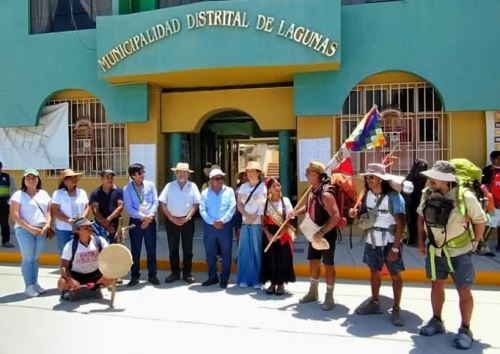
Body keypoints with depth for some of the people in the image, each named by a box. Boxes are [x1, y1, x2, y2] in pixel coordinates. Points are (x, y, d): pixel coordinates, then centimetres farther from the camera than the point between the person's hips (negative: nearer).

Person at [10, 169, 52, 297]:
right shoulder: (18, 195, -2)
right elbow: (15, 215, -8)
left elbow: (48, 211, 13)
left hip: (41, 231, 4)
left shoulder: (44, 194, 12)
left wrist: (47, 225, -5)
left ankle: (35, 283, 20)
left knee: (36, 258, 11)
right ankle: (29, 286, 6)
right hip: (24, 231, -4)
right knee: (28, 258, -1)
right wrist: (30, 228, -14)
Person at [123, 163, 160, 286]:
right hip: (135, 222, -1)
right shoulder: (127, 189, -2)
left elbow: (155, 202, -1)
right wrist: (143, 216, -16)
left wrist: (149, 216, -14)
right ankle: (135, 276, 17)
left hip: (150, 221, 1)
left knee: (151, 249, 6)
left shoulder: (150, 185, 3)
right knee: (135, 251, 6)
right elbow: (129, 208, -8)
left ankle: (152, 275, 17)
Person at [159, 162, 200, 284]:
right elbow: (163, 203, -1)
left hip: (187, 221, 0)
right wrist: (171, 218, -8)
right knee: (173, 249, 8)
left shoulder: (192, 186, 1)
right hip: (172, 221, 1)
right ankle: (174, 273, 20)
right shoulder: (169, 186, 2)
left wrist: (187, 218, -12)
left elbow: (196, 204, -3)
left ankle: (187, 273, 16)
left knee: (187, 249, 6)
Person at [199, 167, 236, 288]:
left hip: (225, 226, -1)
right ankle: (212, 277, 24)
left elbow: (232, 208, -6)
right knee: (210, 253, 10)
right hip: (209, 226, 2)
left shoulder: (229, 191, 1)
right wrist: (213, 222, -14)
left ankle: (224, 279, 15)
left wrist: (222, 221, -16)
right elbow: (202, 210, -2)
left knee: (226, 253, 3)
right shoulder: (205, 193, 4)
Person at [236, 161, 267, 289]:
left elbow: (263, 205, -8)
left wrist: (253, 217, -11)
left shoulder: (263, 186, -2)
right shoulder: (243, 186, 13)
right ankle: (244, 279, 13)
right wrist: (246, 215, -7)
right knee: (244, 250, 4)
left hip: (258, 223, -4)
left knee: (257, 250, -2)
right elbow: (239, 204, 9)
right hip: (245, 222, 5)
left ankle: (257, 280, 6)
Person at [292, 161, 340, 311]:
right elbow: (308, 207, 20)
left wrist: (322, 232, -32)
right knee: (314, 262, 17)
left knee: (328, 265, 4)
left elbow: (335, 216, -30)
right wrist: (296, 212, 2)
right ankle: (313, 292, 32)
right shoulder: (313, 191, 4)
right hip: (315, 233, 9)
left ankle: (329, 297, 18)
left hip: (327, 235, -9)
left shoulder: (325, 194, -25)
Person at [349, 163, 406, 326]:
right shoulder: (367, 194, -1)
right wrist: (356, 213, -12)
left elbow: (400, 223, -19)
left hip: (389, 242, -6)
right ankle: (374, 303, 31)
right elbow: (363, 213, 12)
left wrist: (395, 247, -22)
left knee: (395, 275, 3)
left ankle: (396, 310, 14)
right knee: (374, 272, 16)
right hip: (372, 241, 6)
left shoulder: (393, 196, -19)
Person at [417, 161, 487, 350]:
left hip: (459, 252, -4)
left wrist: (473, 243, -2)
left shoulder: (465, 197, -22)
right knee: (437, 285, 16)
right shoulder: (427, 194, -8)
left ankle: (465, 329, 19)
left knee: (464, 291, 4)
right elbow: (421, 217, 8)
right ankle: (436, 321, 32)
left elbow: (480, 221, -8)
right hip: (435, 250, 4)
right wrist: (421, 241, 7)